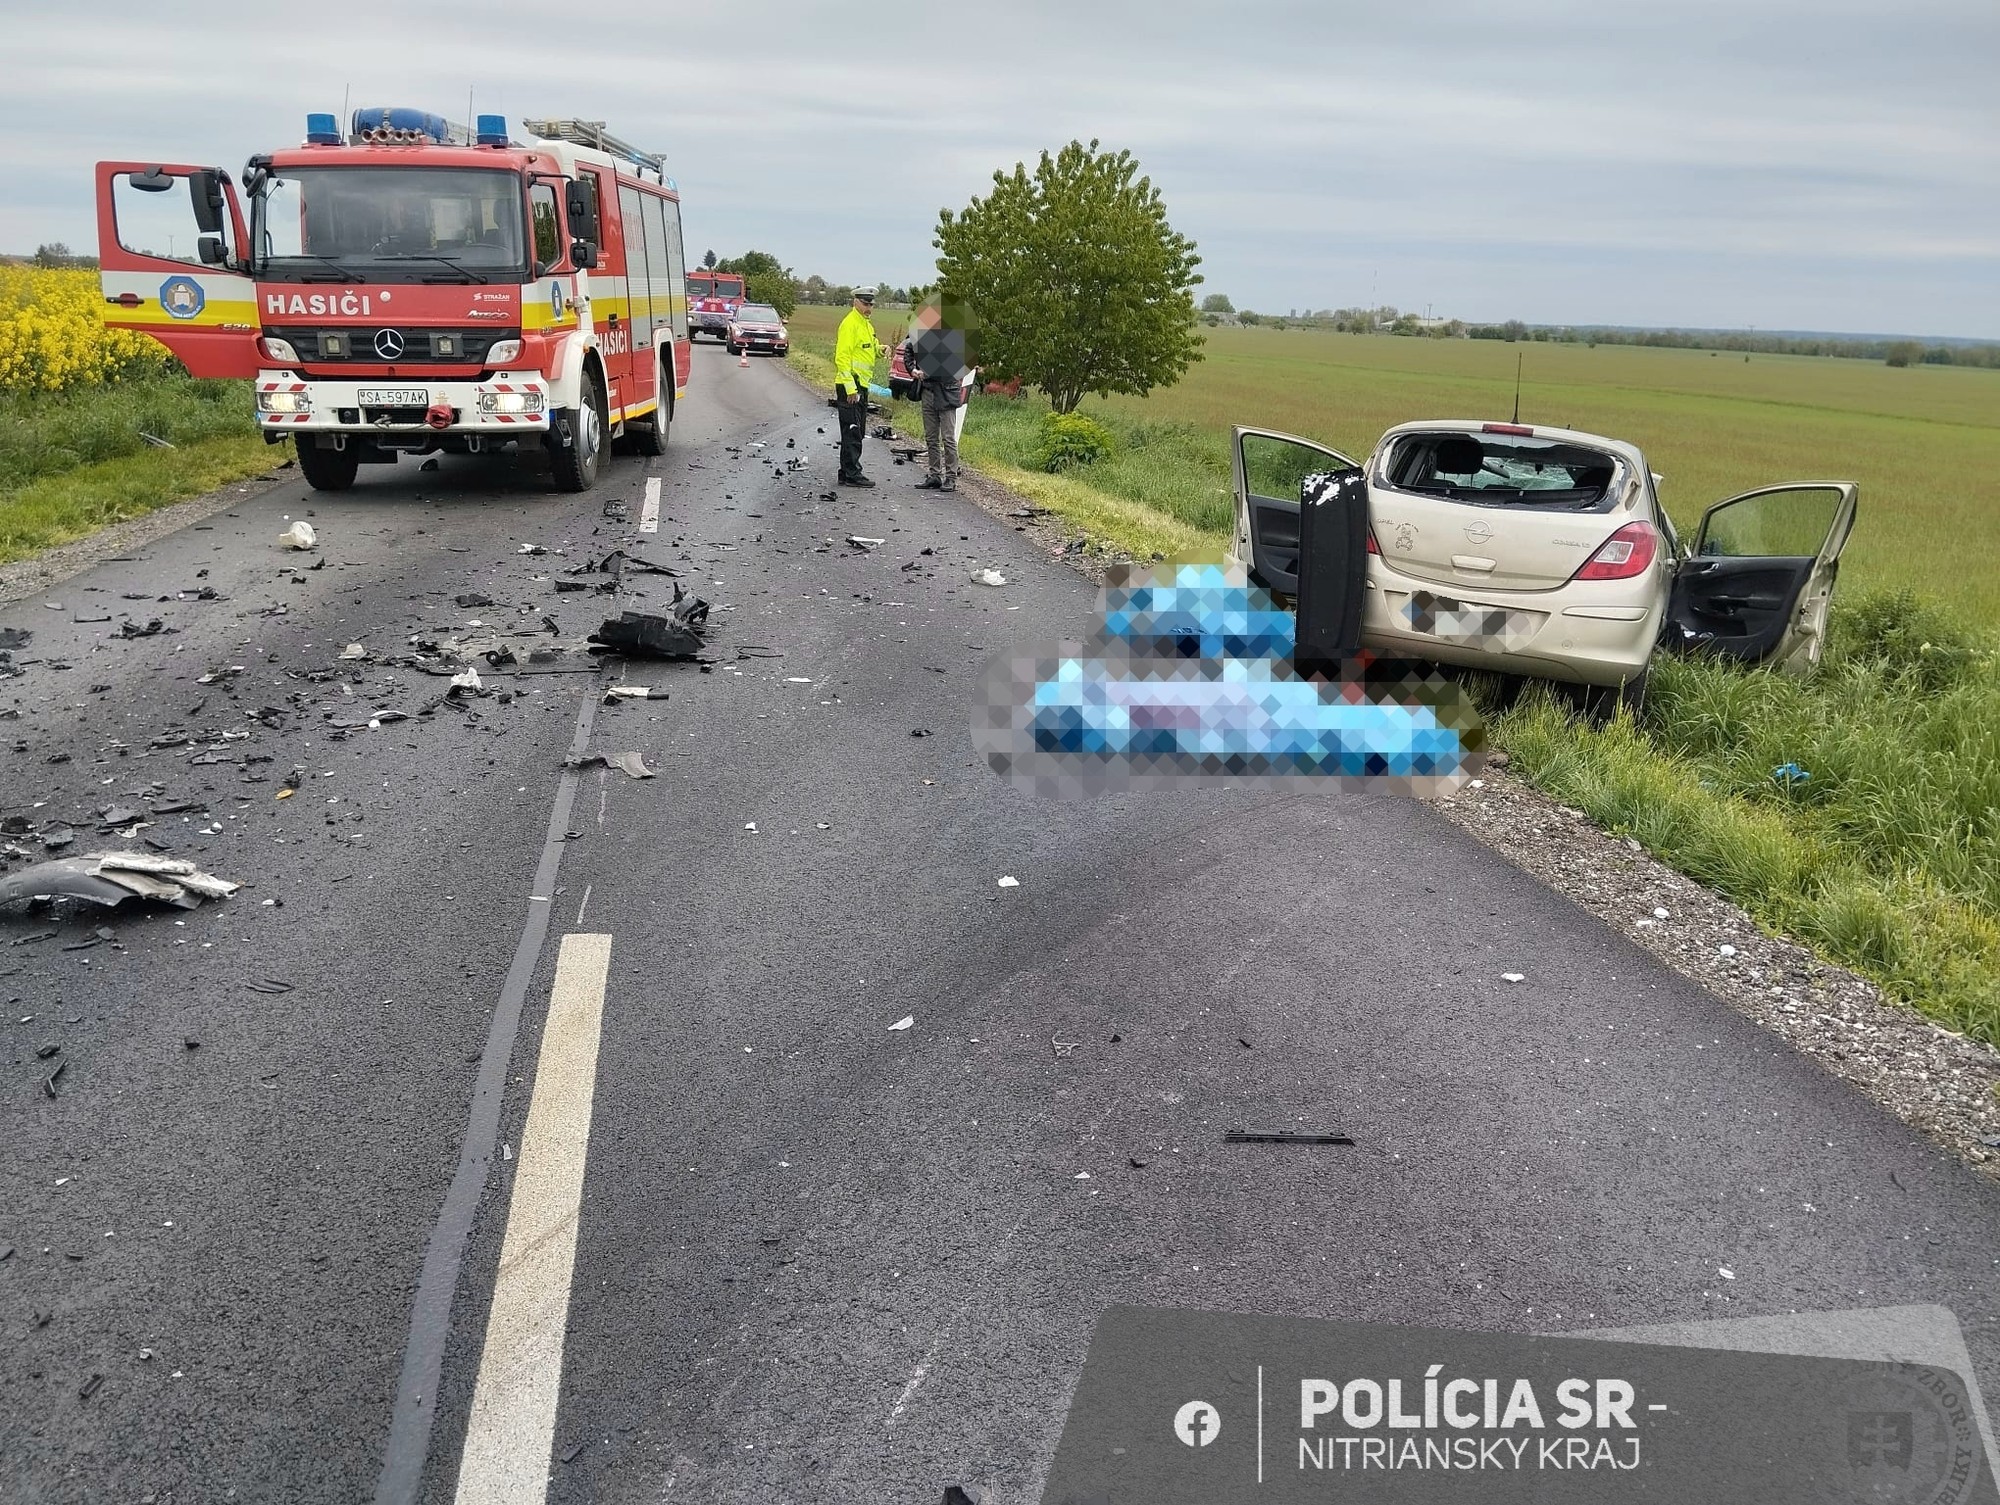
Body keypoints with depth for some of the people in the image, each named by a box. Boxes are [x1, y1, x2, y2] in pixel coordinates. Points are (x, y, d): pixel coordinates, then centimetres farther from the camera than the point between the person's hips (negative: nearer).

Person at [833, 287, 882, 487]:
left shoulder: (867, 324, 16)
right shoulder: (850, 324, -14)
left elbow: (870, 346, 31)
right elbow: (842, 357, -20)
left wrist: (879, 348, 6)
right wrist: (850, 388, -25)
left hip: (861, 386, 10)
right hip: (849, 387, -10)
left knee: (858, 432, 13)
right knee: (852, 432, -8)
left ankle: (847, 472, 20)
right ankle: (851, 474, -7)